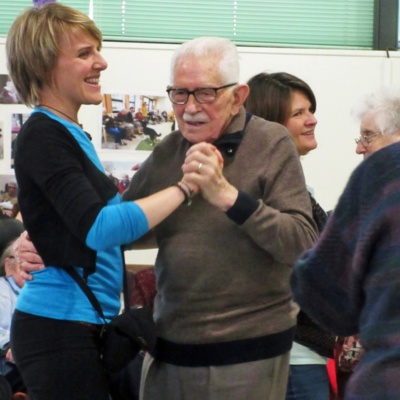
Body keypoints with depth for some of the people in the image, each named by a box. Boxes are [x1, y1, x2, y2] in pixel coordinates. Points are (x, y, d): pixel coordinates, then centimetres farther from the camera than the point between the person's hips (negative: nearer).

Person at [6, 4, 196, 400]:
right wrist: (185, 187, -20)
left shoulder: (67, 134, 15)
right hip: (60, 329, -9)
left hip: (82, 325, 9)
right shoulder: (42, 137, -14)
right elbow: (98, 228, -25)